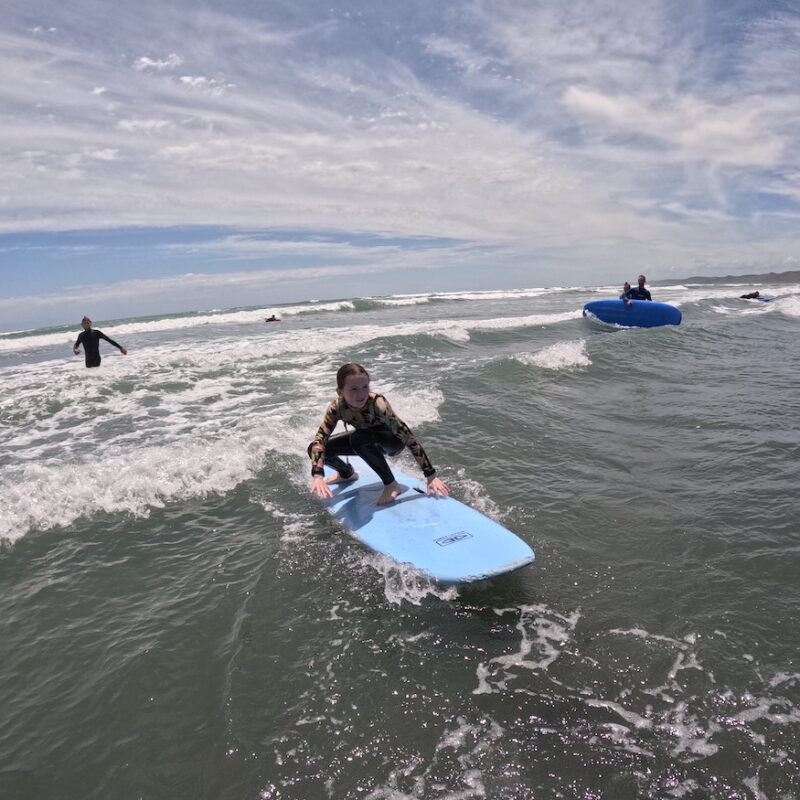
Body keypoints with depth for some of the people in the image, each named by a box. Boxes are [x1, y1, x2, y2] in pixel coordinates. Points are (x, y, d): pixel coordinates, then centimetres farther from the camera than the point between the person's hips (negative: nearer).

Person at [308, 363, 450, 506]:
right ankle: (347, 473, 20)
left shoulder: (378, 404, -36)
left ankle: (391, 485, -18)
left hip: (393, 441, -4)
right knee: (315, 448, -10)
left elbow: (409, 439, -36)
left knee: (359, 438, -36)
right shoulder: (336, 408, -25)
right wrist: (317, 476, -47)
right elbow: (319, 440, -30)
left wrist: (431, 477, -37)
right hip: (366, 440, 5)